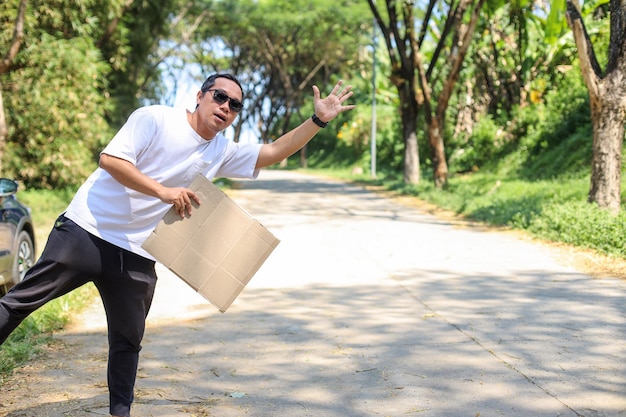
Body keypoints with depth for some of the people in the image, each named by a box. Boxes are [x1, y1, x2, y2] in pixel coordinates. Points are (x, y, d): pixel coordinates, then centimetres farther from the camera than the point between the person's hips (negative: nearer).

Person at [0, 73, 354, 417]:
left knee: (129, 340, 9)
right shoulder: (155, 118, -6)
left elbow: (275, 152, 8)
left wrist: (318, 121, -2)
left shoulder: (223, 153, 10)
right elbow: (110, 159, -15)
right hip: (87, 231, -4)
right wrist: (163, 191, -22)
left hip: (136, 256, 5)